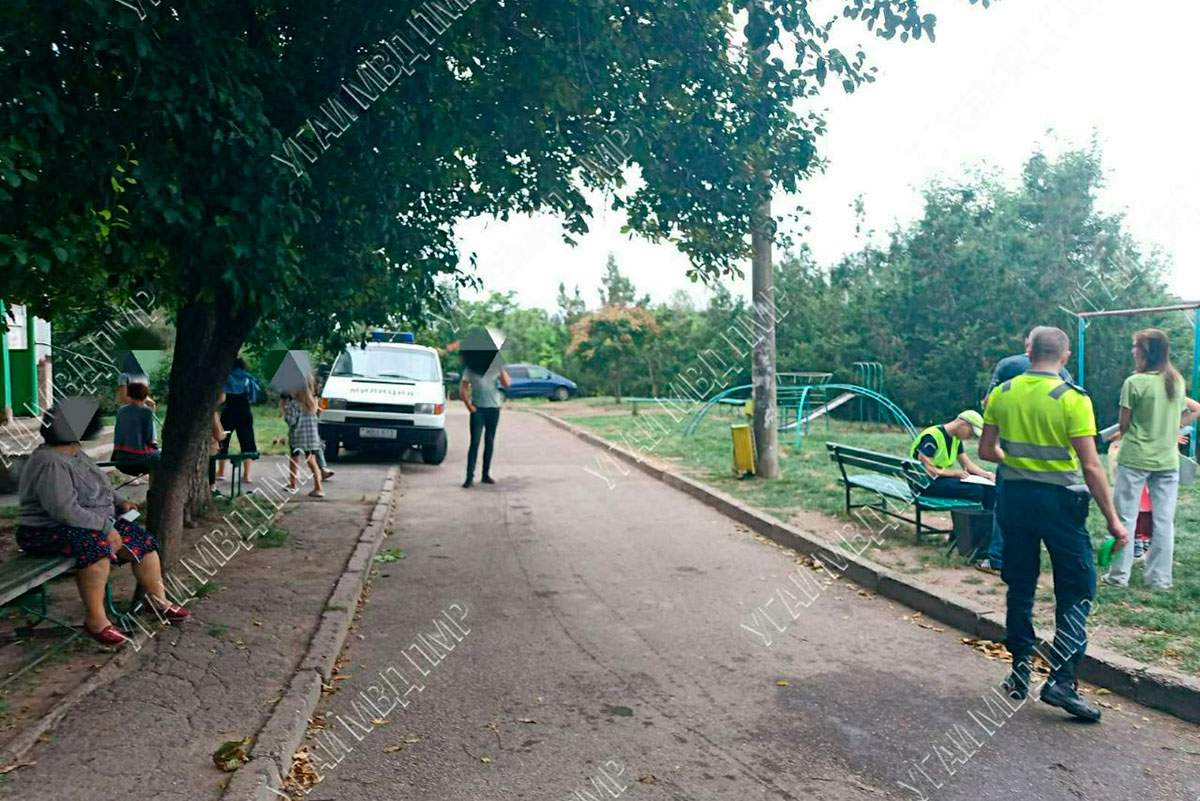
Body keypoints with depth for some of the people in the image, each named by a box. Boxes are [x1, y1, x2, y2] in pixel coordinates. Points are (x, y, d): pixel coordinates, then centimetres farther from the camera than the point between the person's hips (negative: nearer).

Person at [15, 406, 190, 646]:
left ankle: (159, 601, 8)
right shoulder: (50, 464, -23)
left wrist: (119, 502, 7)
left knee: (142, 540, -2)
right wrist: (106, 528, -25)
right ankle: (95, 619, -30)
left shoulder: (75, 454, 8)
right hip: (49, 532, -10)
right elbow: (65, 511, -30)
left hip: (92, 525, 10)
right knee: (96, 544, -37)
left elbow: (95, 488, 23)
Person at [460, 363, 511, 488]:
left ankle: (486, 474, 19)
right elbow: (463, 389, 1)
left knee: (490, 443, 9)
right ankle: (470, 477, -8)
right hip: (477, 409, -3)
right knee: (474, 443, -8)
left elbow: (507, 384, -5)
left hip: (494, 408, 3)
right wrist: (469, 405, -9)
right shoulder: (470, 369, 2)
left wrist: (501, 369, -9)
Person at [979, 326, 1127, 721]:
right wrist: (1113, 519, -8)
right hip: (1058, 500, -4)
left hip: (1013, 495, 4)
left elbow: (986, 451, 5)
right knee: (1076, 591, 7)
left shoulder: (1001, 393, 0)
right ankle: (1061, 679, 1)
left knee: (1020, 585, 15)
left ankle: (1020, 670, 22)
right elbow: (1091, 466, -14)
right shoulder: (1072, 399, -13)